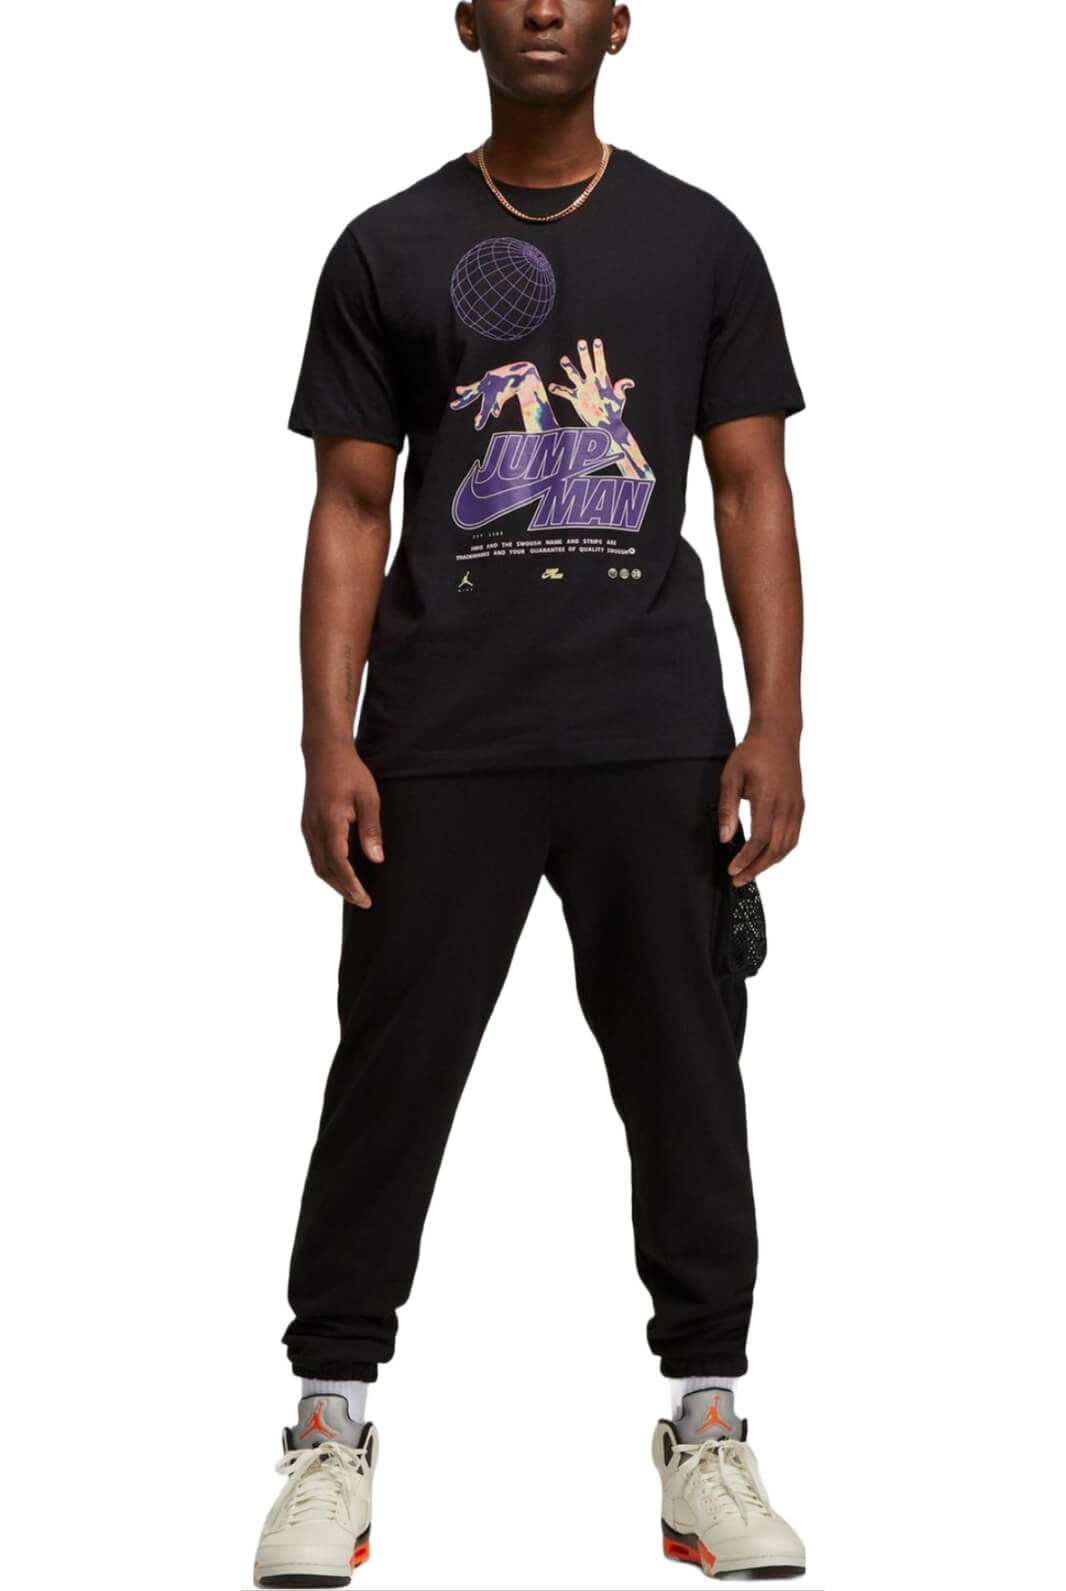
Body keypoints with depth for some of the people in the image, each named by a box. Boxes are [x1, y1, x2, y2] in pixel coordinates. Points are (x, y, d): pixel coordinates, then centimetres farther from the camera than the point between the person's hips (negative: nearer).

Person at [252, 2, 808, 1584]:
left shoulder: (700, 241, 7)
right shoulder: (390, 249, 5)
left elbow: (752, 490, 5)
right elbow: (351, 508, 4)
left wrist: (777, 724, -5)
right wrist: (328, 742, -5)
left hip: (657, 739, 1)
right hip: (442, 742, -1)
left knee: (687, 1078, 5)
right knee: (391, 1073, 2)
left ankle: (707, 1428, 16)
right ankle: (333, 1424, 12)